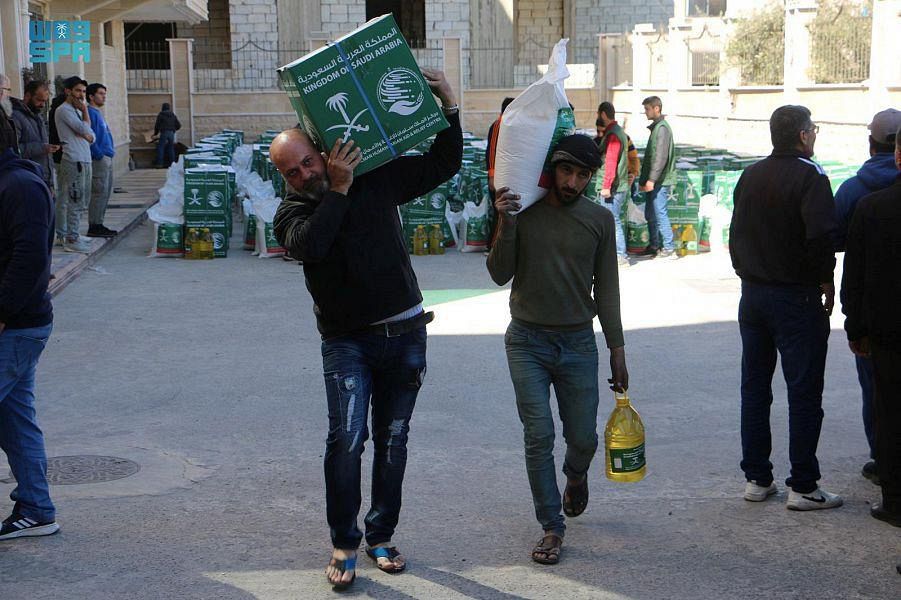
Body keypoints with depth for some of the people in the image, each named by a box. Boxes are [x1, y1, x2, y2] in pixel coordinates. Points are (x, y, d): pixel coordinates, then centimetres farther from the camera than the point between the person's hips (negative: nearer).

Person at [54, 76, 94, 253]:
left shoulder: (76, 111, 21)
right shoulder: (63, 110, -9)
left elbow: (91, 137, 16)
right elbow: (85, 129, -17)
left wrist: (85, 134, -5)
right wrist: (85, 110, -4)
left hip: (84, 160, 10)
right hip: (74, 161, -10)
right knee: (76, 201, -10)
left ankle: (63, 235, 18)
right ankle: (71, 239, -9)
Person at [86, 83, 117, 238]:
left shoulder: (98, 113, 19)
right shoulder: (91, 113, -11)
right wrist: (99, 155, -19)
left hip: (106, 159, 10)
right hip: (99, 159, -10)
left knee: (105, 192, 13)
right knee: (100, 192, -9)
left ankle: (98, 225, 18)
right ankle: (94, 226, -7)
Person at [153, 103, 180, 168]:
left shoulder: (160, 115, 2)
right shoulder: (173, 115, 14)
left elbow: (157, 125, 5)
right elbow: (178, 125, 13)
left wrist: (155, 133, 21)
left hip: (164, 133, -4)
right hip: (171, 133, 4)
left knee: (160, 148, -1)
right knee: (171, 148, 11)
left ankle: (160, 163, -10)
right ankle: (172, 163, 9)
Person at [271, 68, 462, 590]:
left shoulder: (378, 180, 2)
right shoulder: (292, 214, -3)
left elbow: (444, 165, 7)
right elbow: (310, 244, -26)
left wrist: (450, 106, -4)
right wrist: (338, 190, -25)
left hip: (405, 334, 2)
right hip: (347, 341, -2)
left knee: (393, 440, 9)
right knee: (347, 438, -15)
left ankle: (382, 536, 24)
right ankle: (344, 545, 0)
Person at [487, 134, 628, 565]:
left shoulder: (599, 219, 2)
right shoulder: (523, 210, -3)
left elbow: (606, 289, 6)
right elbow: (500, 275, -6)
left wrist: (617, 351, 5)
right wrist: (506, 225, -20)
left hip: (578, 343, 1)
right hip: (527, 341, -1)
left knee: (583, 439, 6)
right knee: (539, 436, -5)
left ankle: (576, 475, 42)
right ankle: (551, 527, 8)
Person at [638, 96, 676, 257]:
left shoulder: (662, 128, -13)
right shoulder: (655, 127, 17)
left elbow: (661, 157, -21)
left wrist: (652, 180, -24)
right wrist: (643, 180, 20)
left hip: (660, 182, -10)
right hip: (653, 182, 10)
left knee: (660, 213, -6)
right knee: (650, 214, 13)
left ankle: (669, 248, -1)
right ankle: (654, 246, 21)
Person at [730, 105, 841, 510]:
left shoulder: (750, 176, 9)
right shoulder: (809, 176, -13)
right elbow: (820, 238, -22)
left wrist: (747, 275, 17)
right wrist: (826, 286, -10)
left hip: (753, 294, 7)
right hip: (796, 297, -7)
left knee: (754, 389, 12)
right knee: (804, 393, -1)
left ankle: (756, 478, 17)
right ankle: (803, 487, 2)